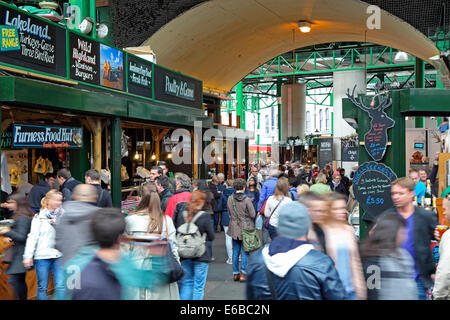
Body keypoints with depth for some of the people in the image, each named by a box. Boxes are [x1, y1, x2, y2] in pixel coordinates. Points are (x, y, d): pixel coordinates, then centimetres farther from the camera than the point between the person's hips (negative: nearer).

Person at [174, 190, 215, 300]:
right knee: (199, 286, 7)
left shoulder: (180, 215, -3)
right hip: (200, 257, -4)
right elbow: (211, 237, -7)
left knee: (186, 283, 17)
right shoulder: (205, 217, -13)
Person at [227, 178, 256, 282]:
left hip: (234, 228, 4)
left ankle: (235, 273, 19)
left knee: (235, 252, 13)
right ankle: (243, 273, 3)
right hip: (246, 228, -4)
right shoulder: (247, 200, -16)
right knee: (245, 252, 4)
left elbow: (229, 213, 8)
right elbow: (253, 215, -12)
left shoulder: (230, 199, -2)